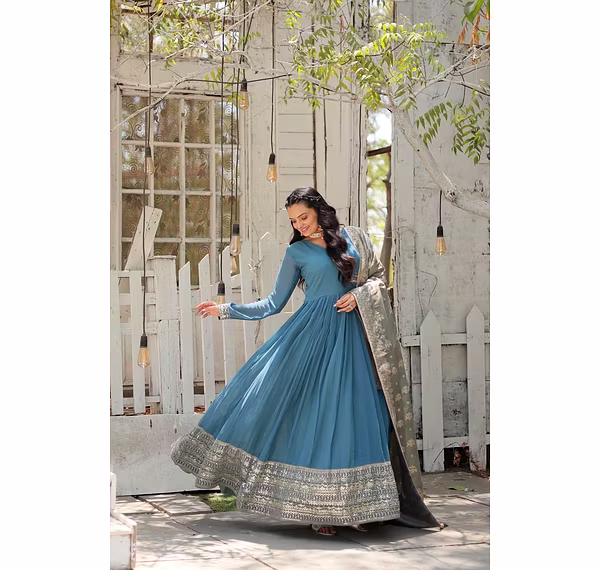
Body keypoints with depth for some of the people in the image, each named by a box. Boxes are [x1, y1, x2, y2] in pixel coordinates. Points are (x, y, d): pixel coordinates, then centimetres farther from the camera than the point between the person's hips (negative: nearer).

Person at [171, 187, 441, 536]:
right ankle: (318, 508, 0)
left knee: (357, 414, -3)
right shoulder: (297, 252, 8)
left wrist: (359, 294, -5)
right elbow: (274, 304, 10)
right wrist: (226, 310, 4)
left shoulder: (355, 237, 10)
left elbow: (379, 276, 15)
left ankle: (354, 504, 5)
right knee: (313, 413, -8)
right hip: (314, 333, -1)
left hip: (353, 335, 1)